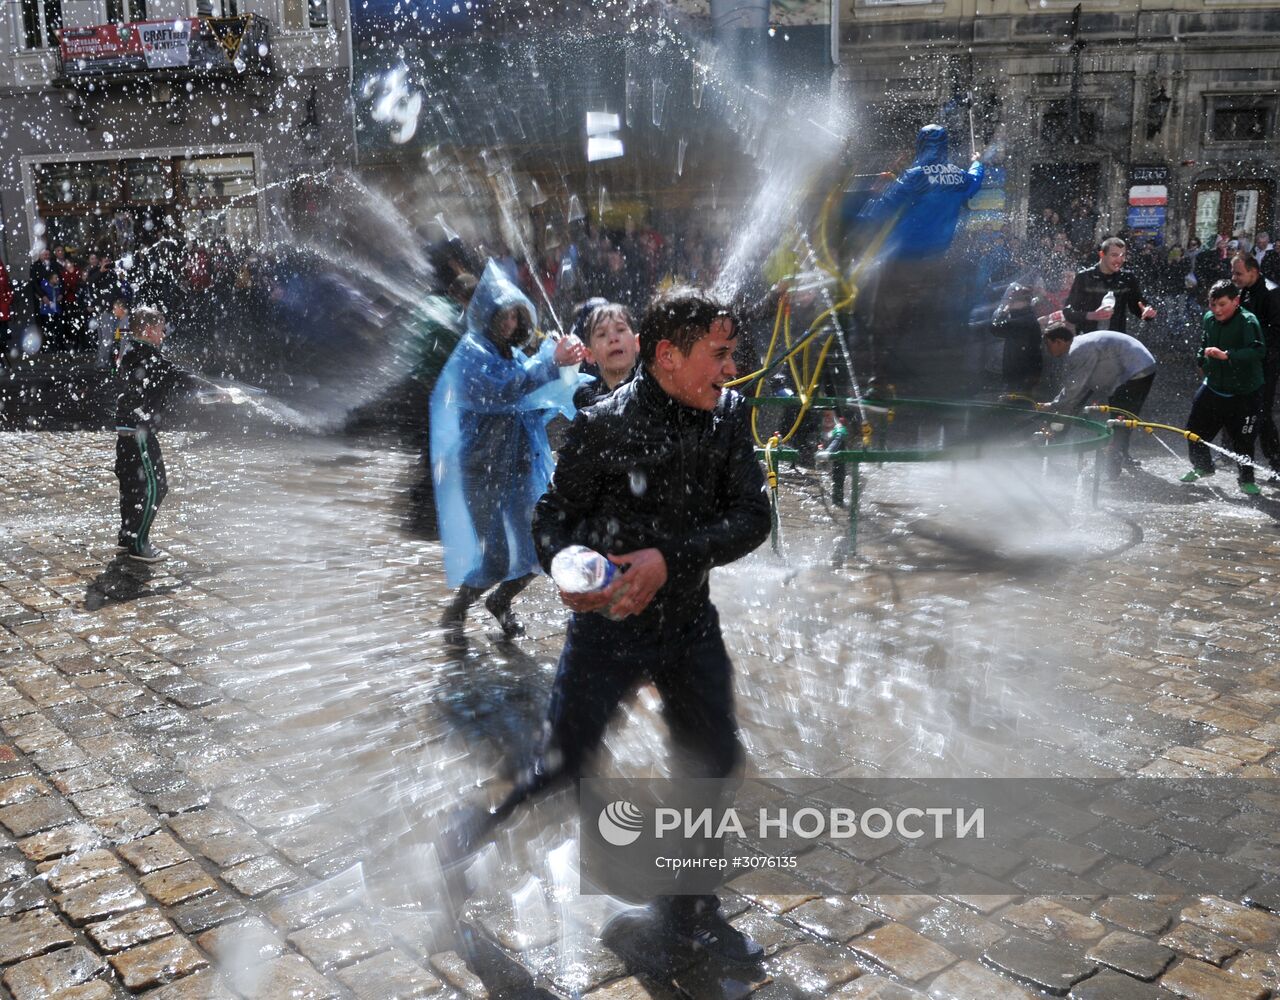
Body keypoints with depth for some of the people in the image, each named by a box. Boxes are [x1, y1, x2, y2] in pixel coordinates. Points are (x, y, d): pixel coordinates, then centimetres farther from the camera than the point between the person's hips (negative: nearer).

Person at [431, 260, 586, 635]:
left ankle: (500, 602, 29)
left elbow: (541, 404, 7)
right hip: (482, 468, -6)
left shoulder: (514, 355, 13)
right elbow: (503, 390, -26)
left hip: (521, 466, 6)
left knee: (535, 551, 2)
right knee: (495, 558, -8)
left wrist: (568, 367, -9)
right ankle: (455, 611, 19)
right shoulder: (470, 353, -8)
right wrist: (551, 361, -29)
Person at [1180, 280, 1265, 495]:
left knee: (1242, 438, -3)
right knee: (1195, 429, 13)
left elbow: (1258, 351, -34)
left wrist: (1227, 355, -44)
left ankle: (1246, 479, 18)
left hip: (1244, 394, -6)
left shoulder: (1247, 321, -19)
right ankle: (1202, 466, 37)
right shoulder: (1209, 319, 0)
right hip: (1213, 386, 6)